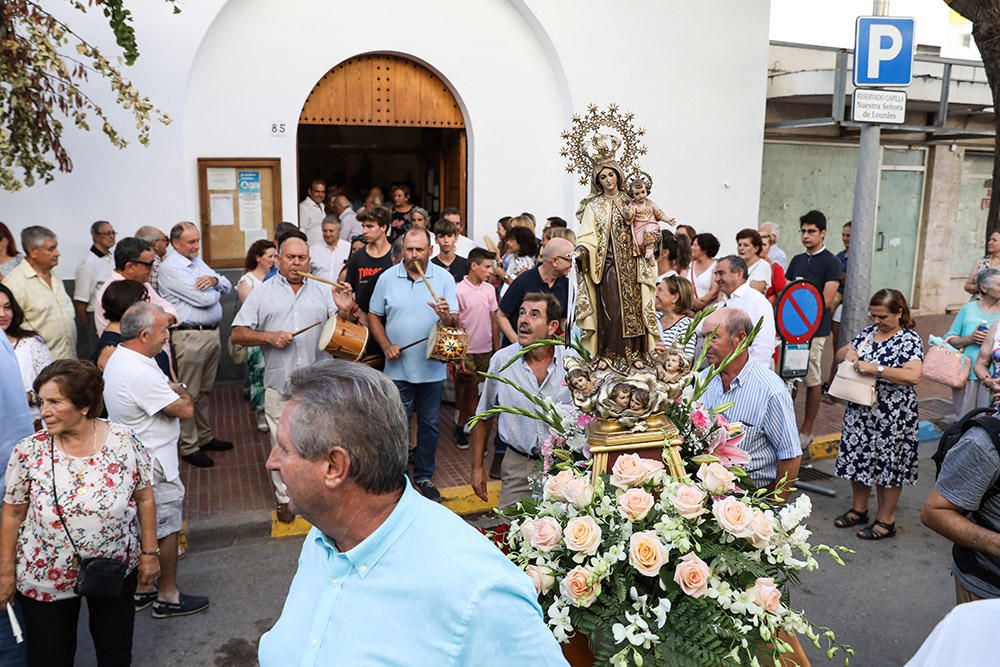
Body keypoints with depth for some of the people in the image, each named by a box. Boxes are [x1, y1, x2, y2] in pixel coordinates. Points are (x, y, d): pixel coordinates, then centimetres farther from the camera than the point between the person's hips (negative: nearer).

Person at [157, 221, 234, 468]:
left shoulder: (197, 262, 15)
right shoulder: (171, 268, -13)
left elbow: (227, 286, 13)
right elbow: (204, 299, -21)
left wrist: (213, 279, -9)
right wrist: (215, 289, 1)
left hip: (212, 333, 9)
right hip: (190, 336, -9)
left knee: (205, 390, 18)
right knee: (189, 394, 0)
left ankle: (205, 436, 29)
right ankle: (189, 446, 9)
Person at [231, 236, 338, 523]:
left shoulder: (323, 291, 9)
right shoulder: (262, 293, 5)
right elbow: (237, 334, 2)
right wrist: (269, 337, -13)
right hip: (279, 384, -1)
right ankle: (285, 498, 22)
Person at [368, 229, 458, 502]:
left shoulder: (444, 278, -3)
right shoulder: (387, 278, -1)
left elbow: (456, 322, -5)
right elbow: (374, 317, 5)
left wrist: (446, 316, -28)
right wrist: (386, 345, -10)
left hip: (432, 367, 1)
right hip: (398, 368, 0)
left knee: (430, 424, 12)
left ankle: (424, 476, 28)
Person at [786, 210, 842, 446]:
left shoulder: (831, 263, -6)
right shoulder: (797, 260, 13)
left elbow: (826, 300, -13)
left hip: (814, 329, -6)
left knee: (812, 381, 2)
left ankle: (807, 430, 11)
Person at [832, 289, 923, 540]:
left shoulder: (909, 339, -13)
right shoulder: (868, 332, 7)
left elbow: (913, 376, -26)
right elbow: (840, 354, 15)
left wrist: (876, 369, -29)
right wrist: (848, 352, -7)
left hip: (891, 417, -6)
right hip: (860, 410, 7)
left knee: (887, 464, 5)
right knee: (858, 458, 14)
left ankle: (885, 520, 19)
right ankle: (859, 509, 32)